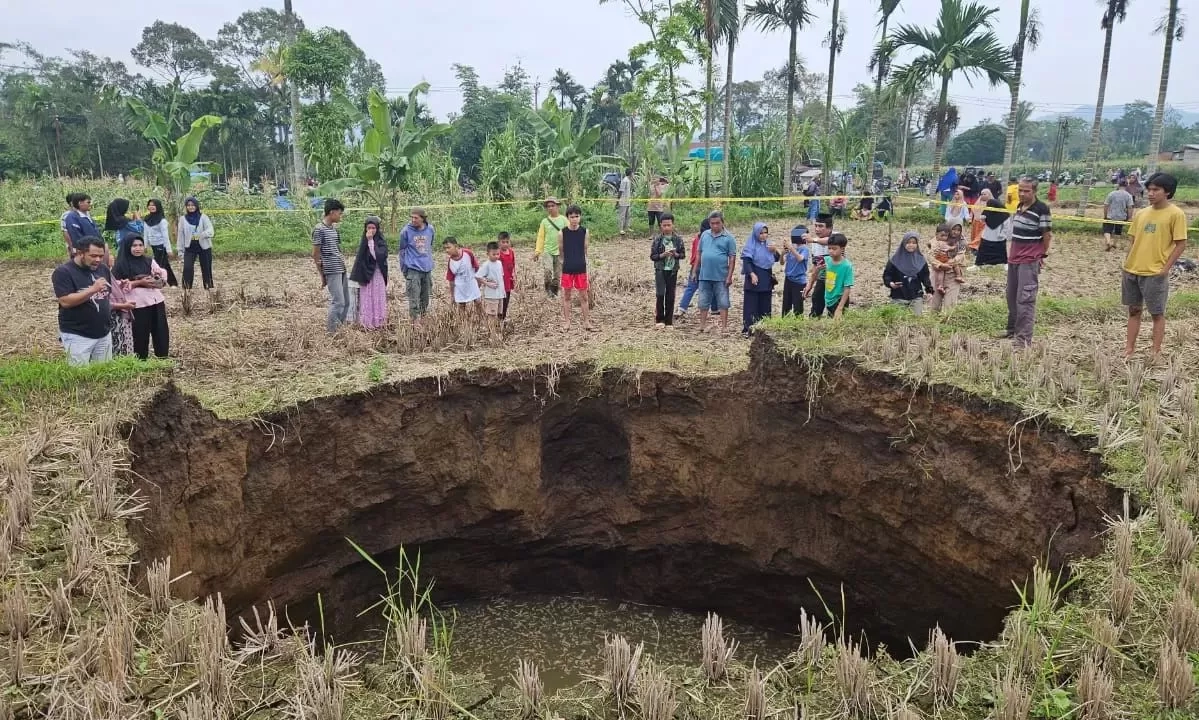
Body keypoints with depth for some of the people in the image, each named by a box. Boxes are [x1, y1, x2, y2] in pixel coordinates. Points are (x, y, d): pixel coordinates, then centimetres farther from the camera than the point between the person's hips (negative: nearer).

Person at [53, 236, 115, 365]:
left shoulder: (103, 268, 7)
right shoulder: (63, 272, -11)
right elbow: (65, 301, -21)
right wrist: (93, 289, -27)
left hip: (103, 333, 6)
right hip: (77, 336, -6)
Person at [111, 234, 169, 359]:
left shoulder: (149, 261, 10)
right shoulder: (122, 264, -2)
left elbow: (163, 277, 12)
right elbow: (118, 285, -9)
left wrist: (157, 280, -10)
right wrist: (139, 282, -15)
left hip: (156, 301, 4)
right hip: (138, 305, -4)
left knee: (162, 332, 7)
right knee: (141, 335, 3)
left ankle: (163, 358, 20)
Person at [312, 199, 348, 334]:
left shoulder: (334, 228, 14)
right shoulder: (319, 229, -10)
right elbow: (315, 255, -9)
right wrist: (322, 275, -6)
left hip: (341, 270, 9)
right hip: (332, 271, -9)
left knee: (346, 302, 11)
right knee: (338, 302, -10)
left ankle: (338, 328, 21)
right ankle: (330, 332, -2)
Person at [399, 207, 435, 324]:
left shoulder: (430, 229, 1)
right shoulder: (406, 231, -8)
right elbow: (402, 251, 0)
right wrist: (404, 269, 1)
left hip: (427, 269, 4)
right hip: (413, 269, -4)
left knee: (425, 297, 13)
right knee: (414, 297, -6)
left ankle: (423, 317, 28)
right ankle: (415, 321, 0)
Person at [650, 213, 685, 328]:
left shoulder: (678, 239, 1)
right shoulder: (657, 239, -3)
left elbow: (683, 254, 5)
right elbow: (652, 256, -3)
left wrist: (676, 254, -15)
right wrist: (663, 255, -19)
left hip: (673, 271, 1)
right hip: (660, 270, -1)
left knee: (670, 296, 5)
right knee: (660, 294, -9)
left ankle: (669, 321, 14)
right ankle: (659, 320, 3)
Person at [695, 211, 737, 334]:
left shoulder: (728, 237, -4)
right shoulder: (705, 235, 7)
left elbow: (732, 258, -5)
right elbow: (699, 253, 13)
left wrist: (729, 276, -9)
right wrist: (696, 270, 9)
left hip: (721, 277, -3)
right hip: (704, 275, 4)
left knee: (723, 302, 2)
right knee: (703, 302, 9)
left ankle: (724, 326, 8)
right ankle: (702, 325, 18)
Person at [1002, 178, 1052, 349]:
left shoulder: (1041, 209, -12)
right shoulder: (1019, 207, 12)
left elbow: (1047, 234, -10)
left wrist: (1043, 255, -8)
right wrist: (1012, 252, 16)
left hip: (1030, 260, -8)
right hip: (1014, 258, 8)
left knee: (1025, 299, -11)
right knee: (1011, 296, 16)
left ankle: (1024, 337, -10)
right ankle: (1013, 328, 30)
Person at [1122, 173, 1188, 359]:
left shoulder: (1176, 214, -7)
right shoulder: (1141, 214, 9)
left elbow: (1181, 244, -9)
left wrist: (1165, 269, -13)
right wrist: (1127, 266, 9)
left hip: (1155, 274, -5)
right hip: (1132, 272, 6)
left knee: (1157, 314, 4)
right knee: (1134, 310, 12)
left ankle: (1156, 353, 12)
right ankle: (1129, 350, 19)